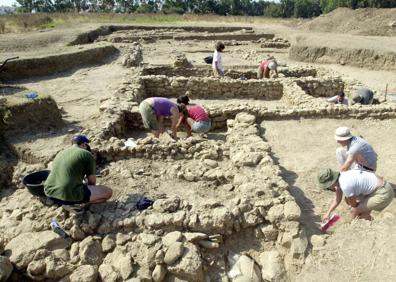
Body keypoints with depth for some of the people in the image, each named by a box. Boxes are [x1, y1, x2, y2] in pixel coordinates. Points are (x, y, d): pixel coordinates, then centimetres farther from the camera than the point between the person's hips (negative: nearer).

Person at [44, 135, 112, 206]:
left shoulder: (61, 153, 21)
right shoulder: (87, 155, 0)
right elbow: (92, 182, 5)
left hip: (50, 193, 8)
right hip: (69, 195, -8)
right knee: (108, 192, 1)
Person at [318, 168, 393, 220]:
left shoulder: (345, 185, -28)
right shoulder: (339, 178, 1)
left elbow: (354, 205, -10)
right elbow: (337, 200, 14)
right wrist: (328, 213, 11)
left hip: (383, 194, -10)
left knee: (354, 211, -12)